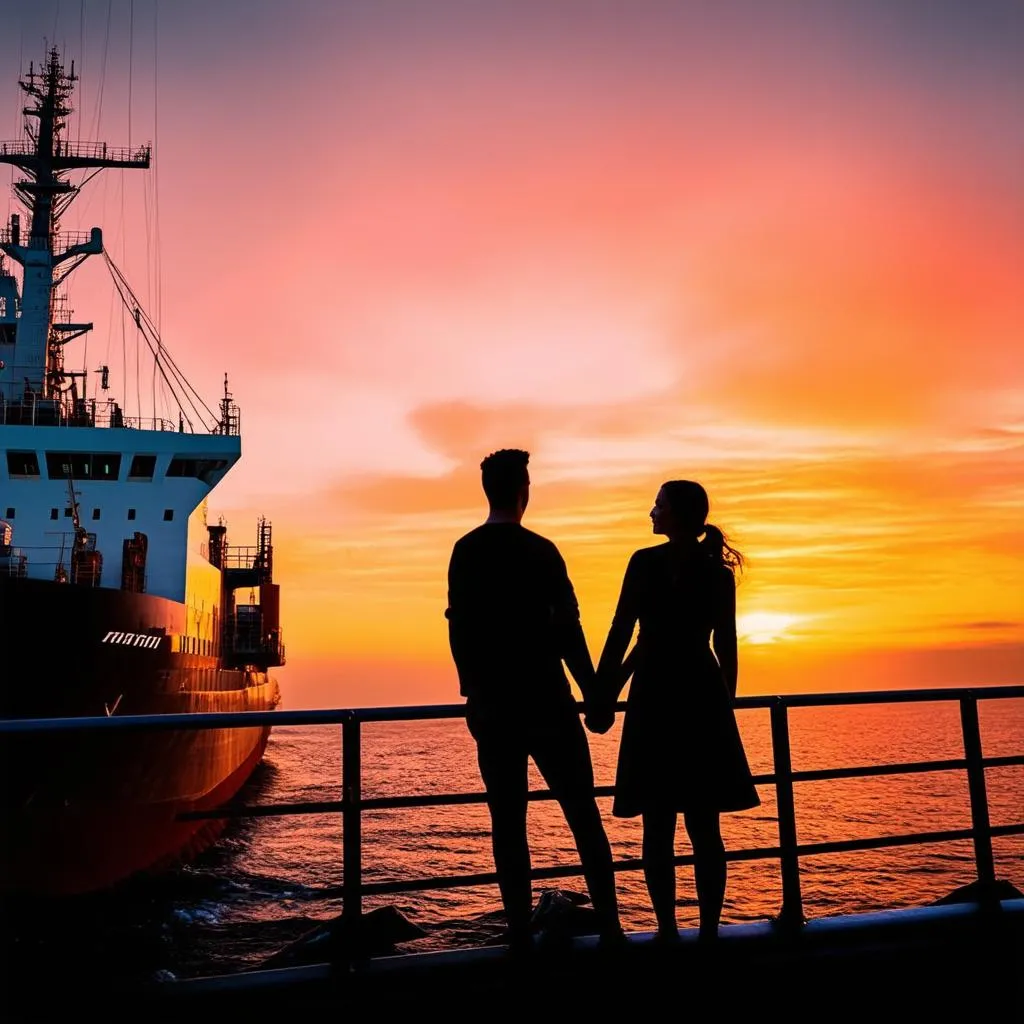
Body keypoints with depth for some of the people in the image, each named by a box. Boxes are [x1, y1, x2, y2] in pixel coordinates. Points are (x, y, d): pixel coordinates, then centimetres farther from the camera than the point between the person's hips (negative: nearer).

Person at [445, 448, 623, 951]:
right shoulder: (540, 551, -8)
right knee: (582, 812, 6)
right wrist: (593, 692, -4)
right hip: (544, 701, -3)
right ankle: (608, 923, 7)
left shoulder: (464, 552, 4)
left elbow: (458, 629, 5)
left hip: (490, 705, 4)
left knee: (507, 818, 7)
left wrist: (473, 693, 12)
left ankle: (520, 931, 9)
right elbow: (566, 628, -10)